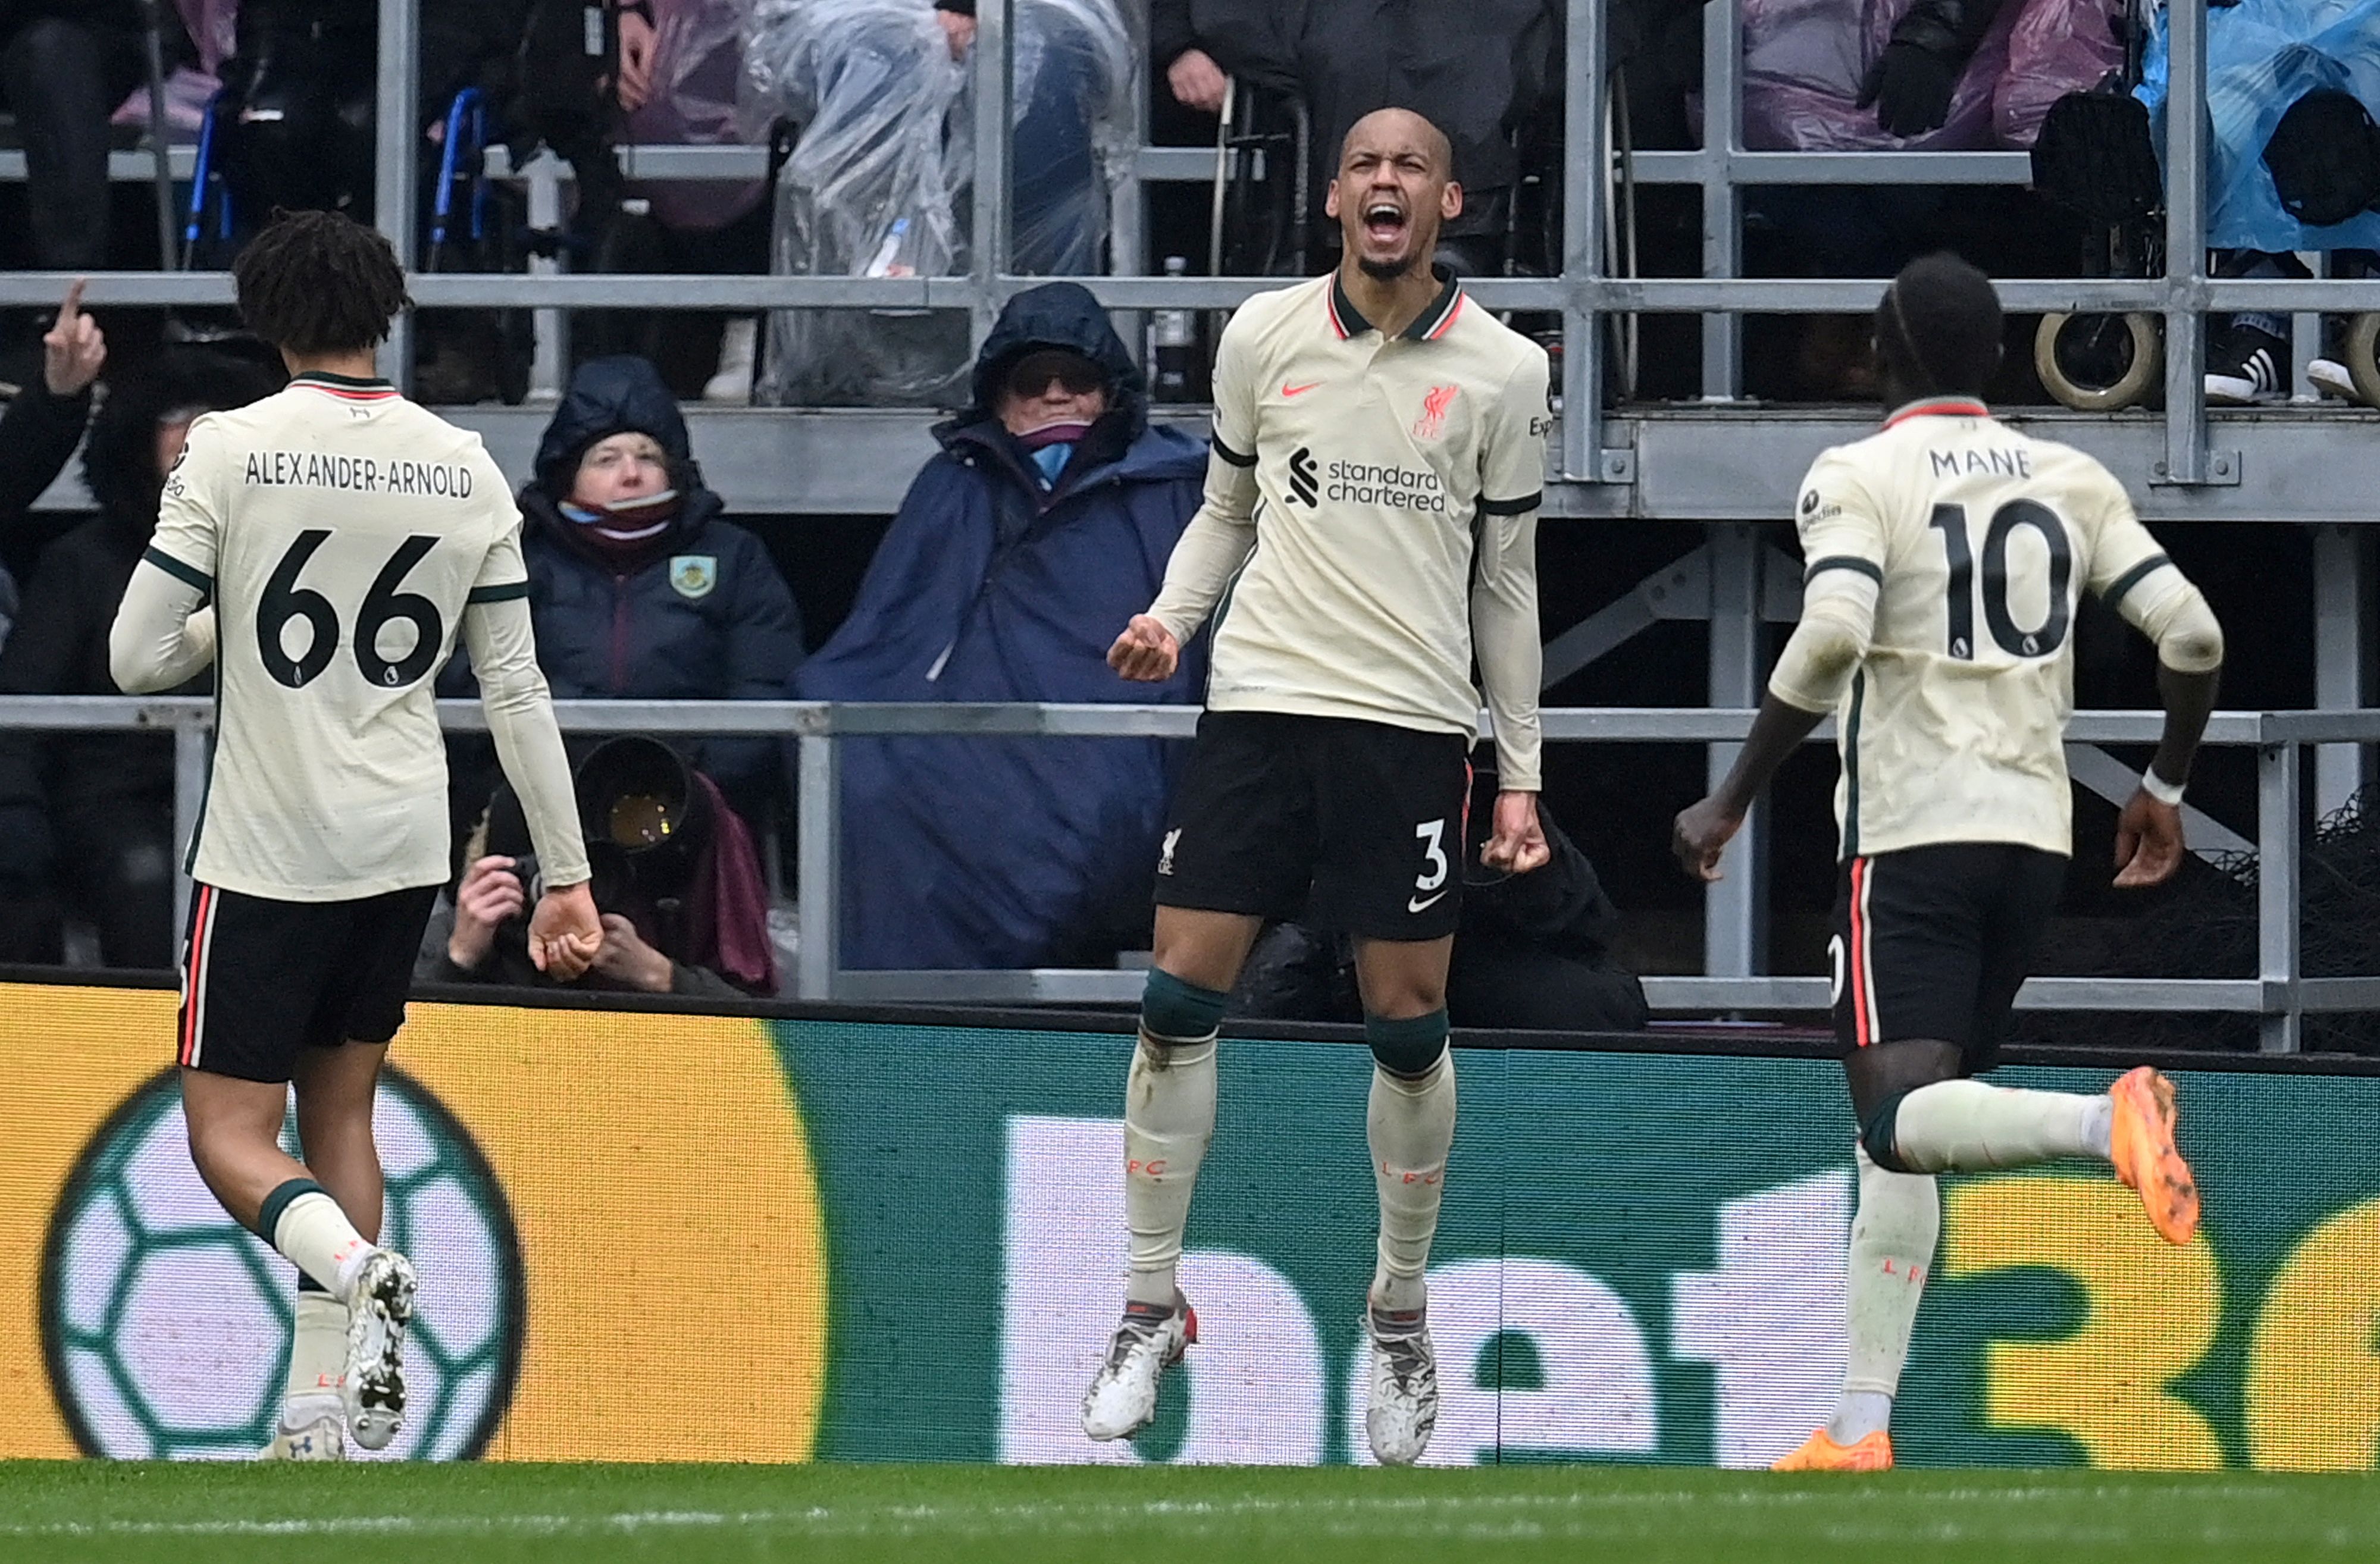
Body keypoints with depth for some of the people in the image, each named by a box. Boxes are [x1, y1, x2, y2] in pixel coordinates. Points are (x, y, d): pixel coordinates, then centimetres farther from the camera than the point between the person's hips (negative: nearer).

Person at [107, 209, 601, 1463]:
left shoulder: (230, 451, -10)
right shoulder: (465, 470, 2)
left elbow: (137, 660, -8)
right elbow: (517, 688, 4)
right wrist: (567, 875, 9)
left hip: (267, 851, -5)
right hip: (405, 845, 5)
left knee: (230, 1133, 1)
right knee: (338, 1109, 17)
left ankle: (359, 1272, -29)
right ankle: (329, 1414, 13)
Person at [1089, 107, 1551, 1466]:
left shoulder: (1504, 372, 2)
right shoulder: (1264, 337, 5)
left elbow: (1507, 580, 8)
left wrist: (1521, 775, 7)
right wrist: (1171, 616, -2)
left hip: (1415, 727, -1)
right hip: (1263, 697, 1)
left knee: (1411, 1027, 1)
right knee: (1180, 1000, -4)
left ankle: (1401, 1315, 19)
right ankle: (1153, 1308, 7)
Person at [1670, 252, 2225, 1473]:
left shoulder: (1859, 477, -3)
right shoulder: (2071, 480, 11)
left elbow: (1832, 637, -20)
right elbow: (2191, 633, 5)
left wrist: (1731, 804, -13)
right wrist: (2165, 789, 21)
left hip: (1912, 831, -6)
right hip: (2035, 839, 6)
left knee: (1899, 1122, -15)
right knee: (1896, 1138, 15)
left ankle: (2104, 1121, -42)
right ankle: (1862, 1426, 11)